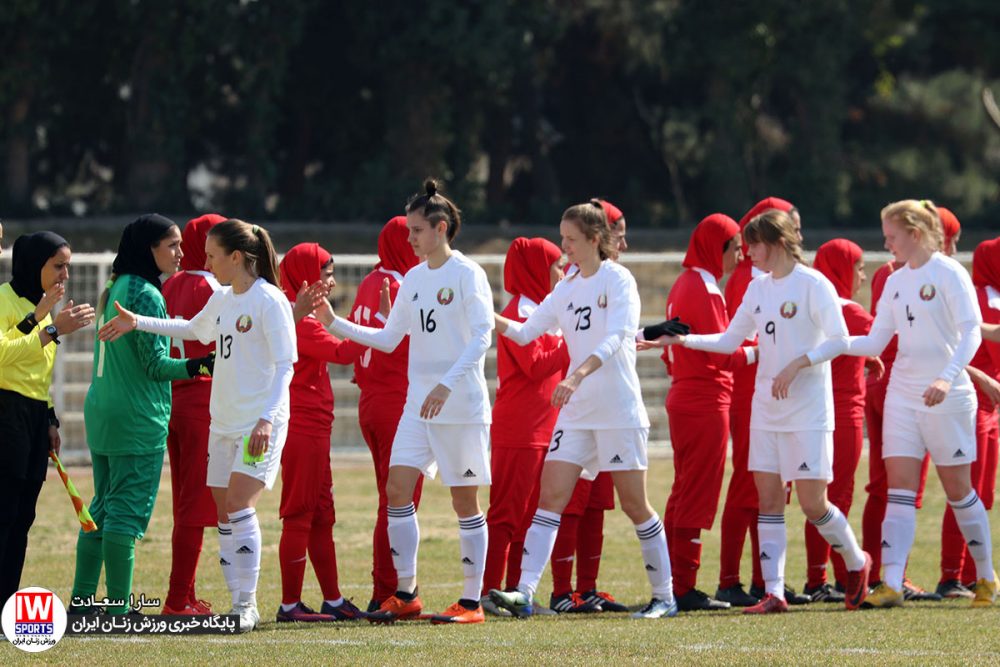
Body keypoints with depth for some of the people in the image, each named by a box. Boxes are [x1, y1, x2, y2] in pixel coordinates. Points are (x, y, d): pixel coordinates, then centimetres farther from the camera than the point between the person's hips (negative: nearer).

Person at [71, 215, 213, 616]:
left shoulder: (114, 290, 14)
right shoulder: (146, 294, -13)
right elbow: (156, 363, -16)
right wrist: (202, 366, -20)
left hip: (102, 415, 9)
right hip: (137, 419, -9)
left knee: (103, 509, 14)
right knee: (127, 512, -7)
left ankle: (81, 599, 15)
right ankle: (119, 608, -7)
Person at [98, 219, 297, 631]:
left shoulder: (269, 301, -11)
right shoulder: (221, 301, 12)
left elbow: (285, 365, -14)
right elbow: (192, 329, 33)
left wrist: (267, 417, -24)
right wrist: (138, 323, 28)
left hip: (259, 424, -8)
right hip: (223, 423, 8)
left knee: (239, 507, -17)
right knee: (226, 516, 5)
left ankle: (246, 605, -13)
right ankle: (240, 606, 9)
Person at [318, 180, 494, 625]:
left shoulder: (467, 274, -9)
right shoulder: (413, 279, 12)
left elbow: (482, 336, -18)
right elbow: (389, 338, 17)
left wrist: (447, 384, -28)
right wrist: (335, 324, 6)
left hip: (462, 404, -7)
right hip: (418, 404, 7)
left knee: (465, 500, -1)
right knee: (397, 488, -3)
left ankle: (471, 601, 5)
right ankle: (405, 596, 4)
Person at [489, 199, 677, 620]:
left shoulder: (618, 281, -9)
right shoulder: (567, 289, 12)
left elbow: (616, 338, -23)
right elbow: (526, 332, 12)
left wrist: (579, 375, -36)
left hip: (619, 410, -6)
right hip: (577, 410, 6)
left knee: (634, 504, 0)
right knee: (550, 495, -6)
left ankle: (665, 597, 12)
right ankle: (525, 592, -12)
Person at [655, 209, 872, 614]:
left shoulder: (813, 284, -10)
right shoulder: (758, 288, 11)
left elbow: (839, 340, -15)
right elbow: (730, 341, 15)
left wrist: (796, 365, -23)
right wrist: (683, 340, 3)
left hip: (808, 409, -7)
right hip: (767, 408, 7)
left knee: (812, 503, -7)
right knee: (769, 500, 0)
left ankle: (857, 562, 19)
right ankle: (773, 592, 0)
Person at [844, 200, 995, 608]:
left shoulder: (949, 274, -9)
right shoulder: (896, 282, 11)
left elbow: (971, 332, -16)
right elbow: (876, 342, 13)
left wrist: (948, 376, -30)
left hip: (947, 398, -6)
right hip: (903, 395, 6)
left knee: (957, 489, 3)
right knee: (899, 489, -5)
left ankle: (986, 578, 20)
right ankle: (891, 583, -13)